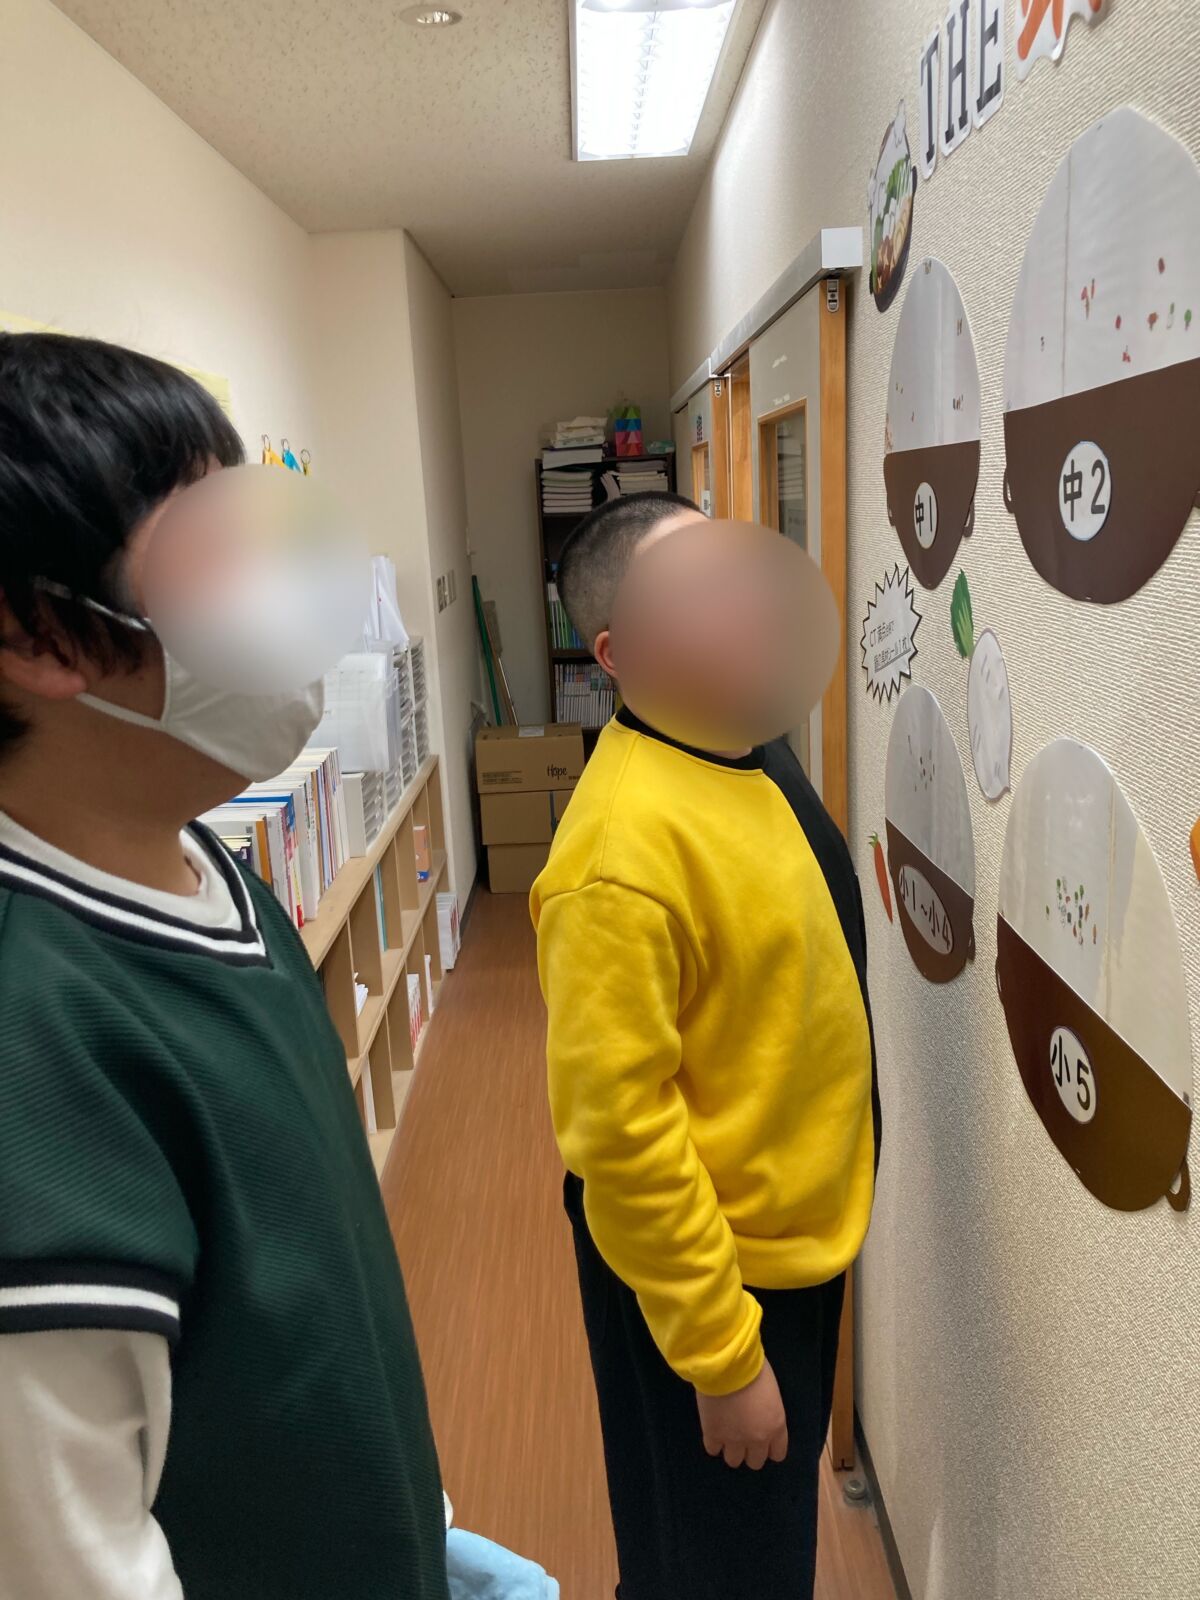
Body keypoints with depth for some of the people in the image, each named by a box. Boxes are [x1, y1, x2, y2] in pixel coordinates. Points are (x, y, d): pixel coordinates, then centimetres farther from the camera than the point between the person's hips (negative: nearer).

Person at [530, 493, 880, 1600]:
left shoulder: (753, 752, -1)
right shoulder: (625, 845, -30)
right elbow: (620, 1131, -27)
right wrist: (720, 1357, -19)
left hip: (800, 1238, 8)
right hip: (698, 1269, -8)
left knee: (784, 1508, 29)